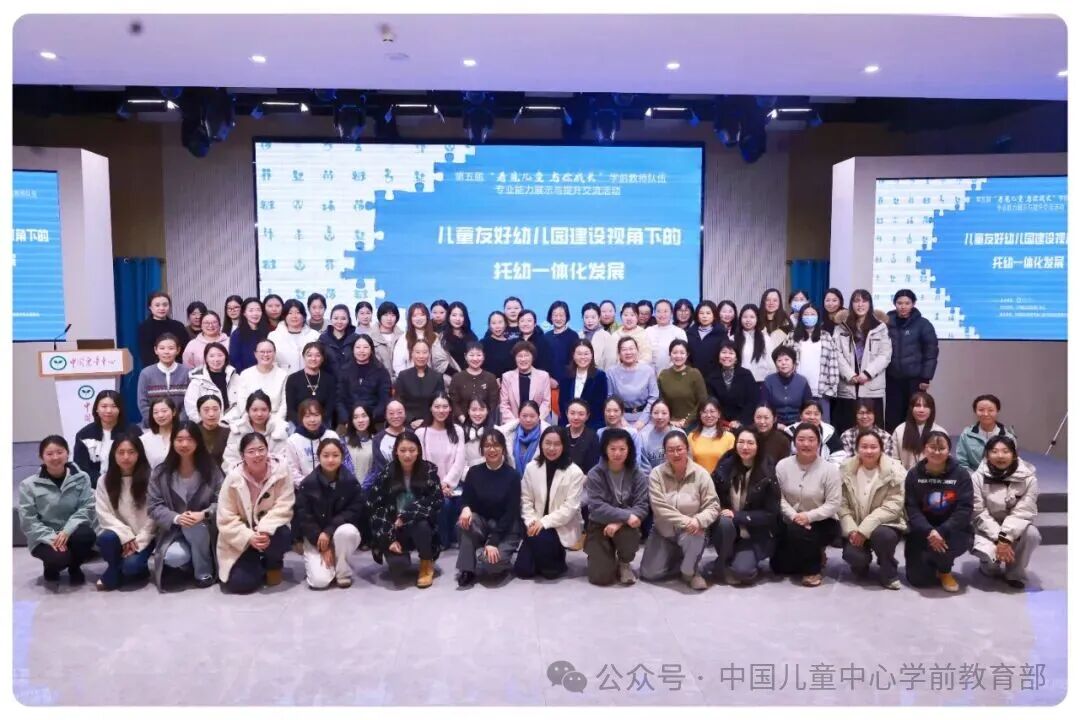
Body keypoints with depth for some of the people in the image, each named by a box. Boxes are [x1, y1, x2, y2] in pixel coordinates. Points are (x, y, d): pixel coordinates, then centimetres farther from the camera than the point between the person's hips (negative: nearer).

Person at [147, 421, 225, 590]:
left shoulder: (211, 470, -5)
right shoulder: (161, 472, -4)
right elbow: (154, 506, -5)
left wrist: (203, 515, -28)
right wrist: (176, 518, -24)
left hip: (203, 528, 0)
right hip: (172, 531, 0)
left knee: (195, 526, -36)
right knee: (174, 556, -32)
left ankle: (204, 571, -10)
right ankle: (192, 563, 8)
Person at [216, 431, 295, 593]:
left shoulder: (280, 470, -14)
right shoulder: (233, 478, -14)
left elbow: (283, 507, -16)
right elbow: (226, 519, -14)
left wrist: (265, 530, -31)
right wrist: (249, 537, -27)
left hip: (269, 529, 1)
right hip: (240, 540, 0)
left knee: (283, 536, -34)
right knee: (239, 583, -18)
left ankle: (273, 564, 1)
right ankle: (257, 566, 19)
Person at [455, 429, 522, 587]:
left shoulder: (512, 475, -12)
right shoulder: (474, 472, -3)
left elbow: (511, 512, -15)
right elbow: (465, 500, -1)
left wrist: (493, 541, -22)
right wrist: (465, 508, -28)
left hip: (506, 528, -3)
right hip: (481, 523, 4)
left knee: (491, 562, -31)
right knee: (466, 521, -31)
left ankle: (503, 560, 6)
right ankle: (467, 570, -17)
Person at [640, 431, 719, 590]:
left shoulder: (700, 473, -11)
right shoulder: (656, 474, -11)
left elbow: (713, 506, -11)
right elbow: (660, 508, -18)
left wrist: (698, 521, -31)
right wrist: (685, 521, -28)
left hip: (690, 531, -1)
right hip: (663, 531, 1)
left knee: (693, 536, -37)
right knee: (649, 574, -8)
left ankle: (690, 571, -4)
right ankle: (677, 558, 22)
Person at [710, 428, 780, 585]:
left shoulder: (767, 473, -13)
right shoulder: (724, 467, -7)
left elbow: (770, 514, -13)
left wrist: (737, 516, -20)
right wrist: (720, 511, -17)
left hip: (756, 534, -2)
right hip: (727, 528, 2)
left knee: (741, 570, -25)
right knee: (725, 522, -33)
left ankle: (748, 559, 10)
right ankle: (722, 564, -8)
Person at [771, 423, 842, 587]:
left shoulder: (830, 469, -14)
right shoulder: (782, 466, -6)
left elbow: (833, 504, -15)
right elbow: (779, 498, -9)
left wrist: (809, 516, -26)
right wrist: (793, 515, -25)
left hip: (822, 523, -3)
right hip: (791, 522, 4)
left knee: (796, 531, -35)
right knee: (778, 567, -3)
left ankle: (813, 569, -6)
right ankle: (812, 555, 27)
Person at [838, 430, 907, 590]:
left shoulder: (894, 470, -10)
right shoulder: (846, 469, -2)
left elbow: (893, 506, -17)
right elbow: (842, 504, -3)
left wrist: (865, 529, -23)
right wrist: (851, 530, -18)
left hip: (885, 524, -2)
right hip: (855, 528, 2)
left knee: (882, 535, -36)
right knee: (852, 555, -26)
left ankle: (889, 574, -5)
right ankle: (861, 565, 15)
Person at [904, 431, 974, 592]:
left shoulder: (961, 474, -6)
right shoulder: (914, 474, -3)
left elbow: (964, 509, -15)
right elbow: (911, 508, -9)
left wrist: (941, 531, -28)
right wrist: (929, 532, -28)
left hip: (953, 530, -1)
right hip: (923, 531, 1)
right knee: (918, 579, -10)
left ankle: (945, 572, 0)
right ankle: (933, 562, 27)